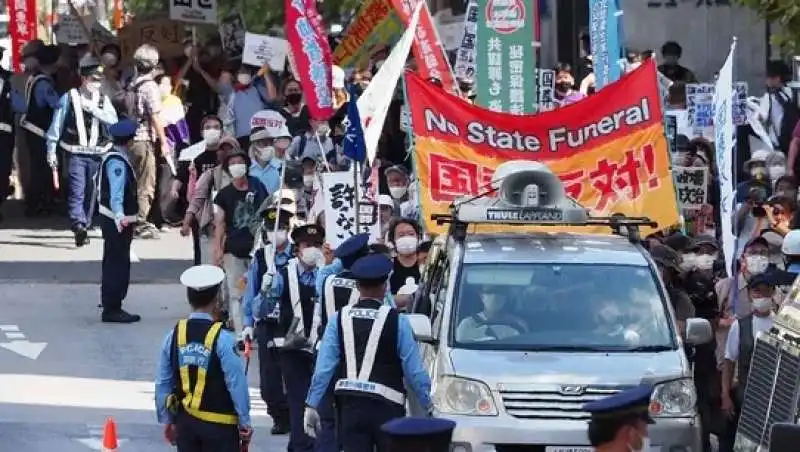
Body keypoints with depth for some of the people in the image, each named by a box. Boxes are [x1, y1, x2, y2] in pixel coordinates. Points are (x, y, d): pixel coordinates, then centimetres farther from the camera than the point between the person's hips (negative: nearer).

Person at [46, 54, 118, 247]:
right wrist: (51, 151, 1)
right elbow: (56, 126, 3)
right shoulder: (69, 98, 0)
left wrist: (93, 109, -17)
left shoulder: (103, 100, 9)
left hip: (97, 153, 4)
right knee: (77, 191, -14)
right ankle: (79, 227, -25)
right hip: (76, 153, -4)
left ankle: (83, 228, 21)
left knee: (90, 192, 10)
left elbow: (113, 120, -9)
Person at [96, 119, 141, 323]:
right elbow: (116, 193, -30)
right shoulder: (118, 163, -20)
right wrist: (120, 217, -42)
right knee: (117, 264, -6)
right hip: (117, 220, -10)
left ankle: (112, 307, 24)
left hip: (116, 219, 10)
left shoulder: (112, 157, 11)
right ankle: (112, 309, -3)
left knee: (114, 264, 16)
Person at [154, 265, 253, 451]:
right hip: (219, 425, -5)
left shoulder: (174, 336, -3)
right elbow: (237, 384, -15)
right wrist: (245, 422, -4)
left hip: (185, 422, 5)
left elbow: (163, 383, 4)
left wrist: (166, 419, 16)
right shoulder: (223, 339, -17)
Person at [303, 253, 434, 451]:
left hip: (351, 406, 2)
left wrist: (311, 405, 5)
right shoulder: (397, 321, -7)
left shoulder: (339, 319, 1)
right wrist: (429, 406, 6)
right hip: (386, 406, -2)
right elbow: (415, 371, -5)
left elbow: (323, 367, -1)